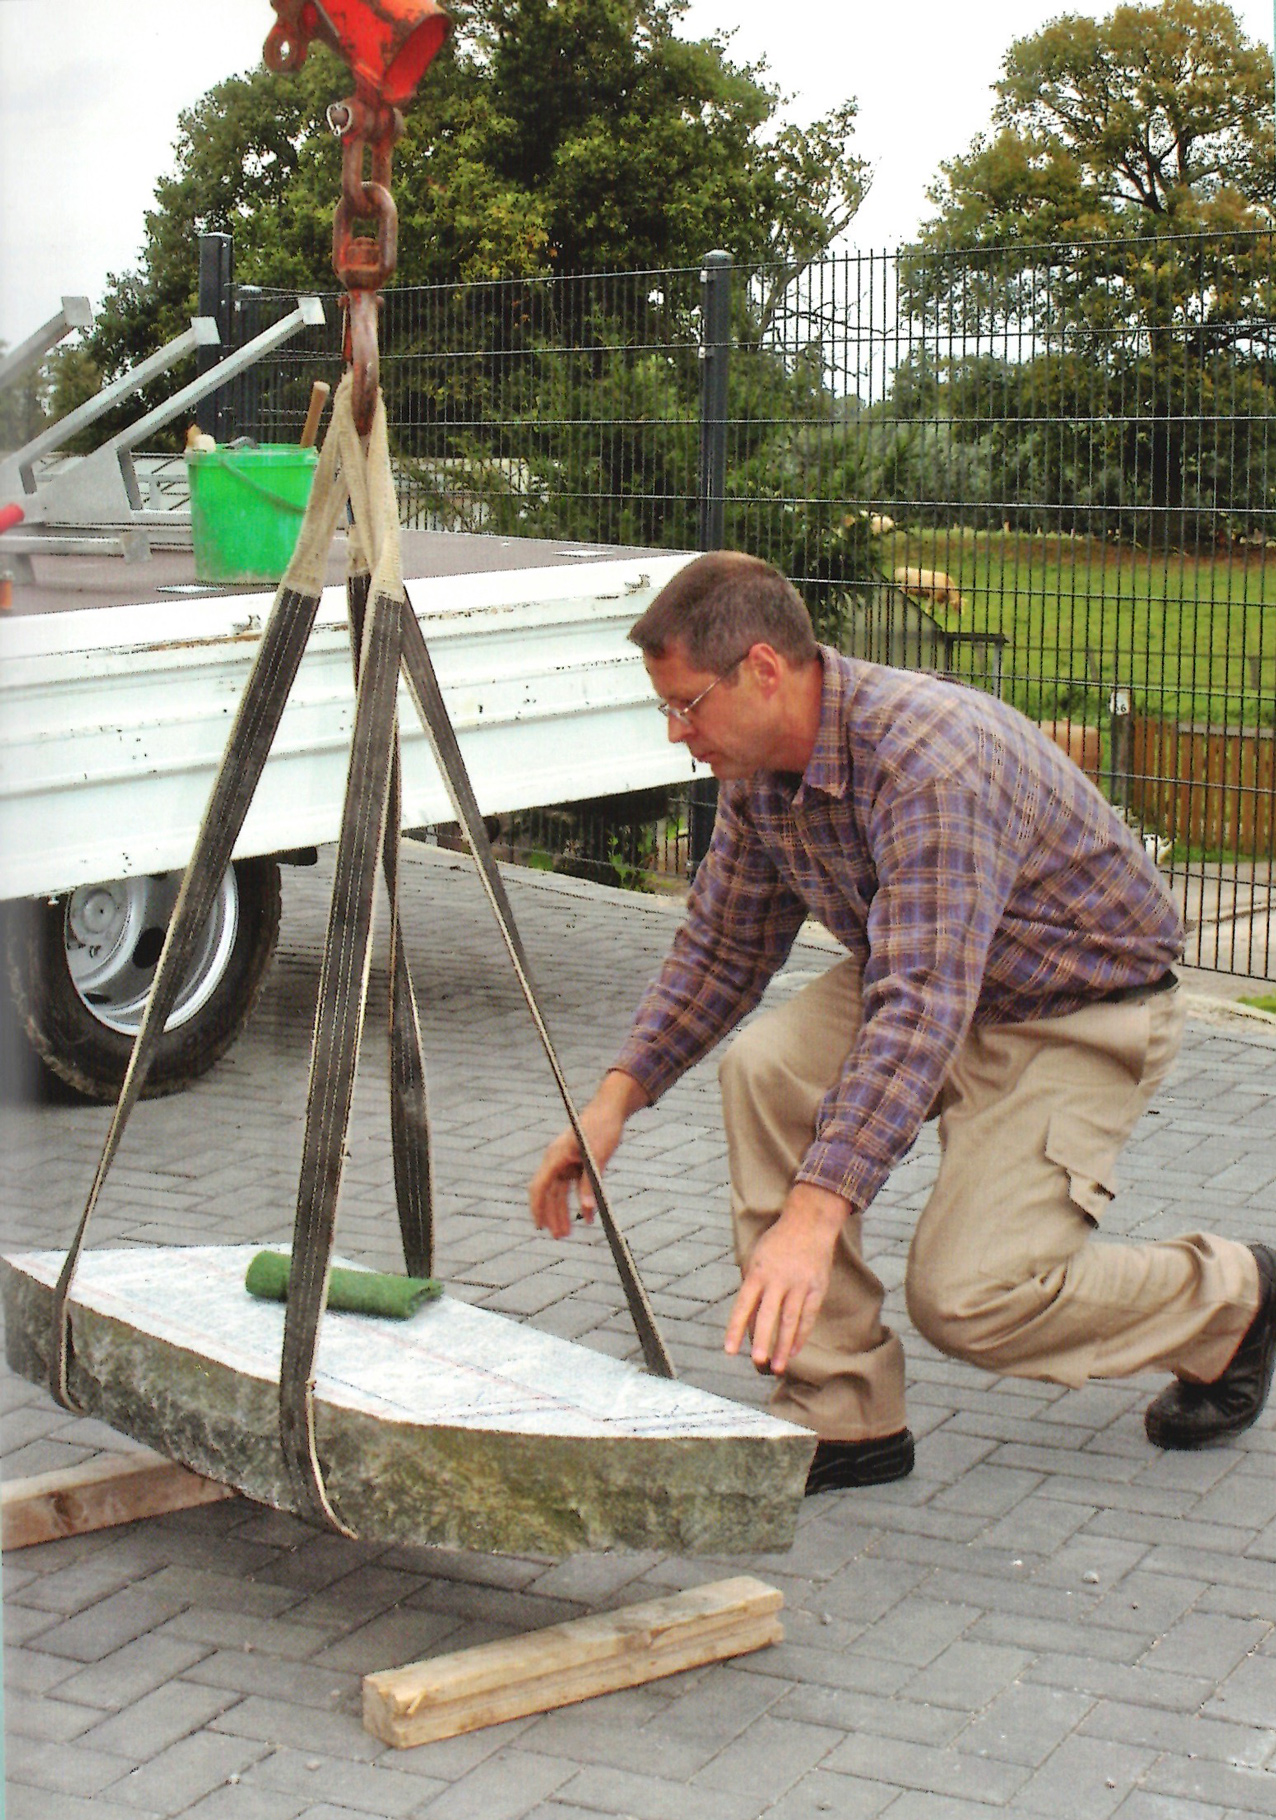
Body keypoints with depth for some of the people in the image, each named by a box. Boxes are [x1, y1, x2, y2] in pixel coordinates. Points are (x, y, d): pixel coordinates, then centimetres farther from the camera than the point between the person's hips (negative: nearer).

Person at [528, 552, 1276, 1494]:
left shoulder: (931, 756, -34)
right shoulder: (760, 771, -7)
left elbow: (922, 1006, -43)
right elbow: (722, 945, 7)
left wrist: (817, 1210, -49)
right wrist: (619, 1094, -6)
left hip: (1087, 1013, -7)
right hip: (929, 979, 8)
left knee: (965, 1296, -17)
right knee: (766, 1069, -20)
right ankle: (845, 1414, -10)